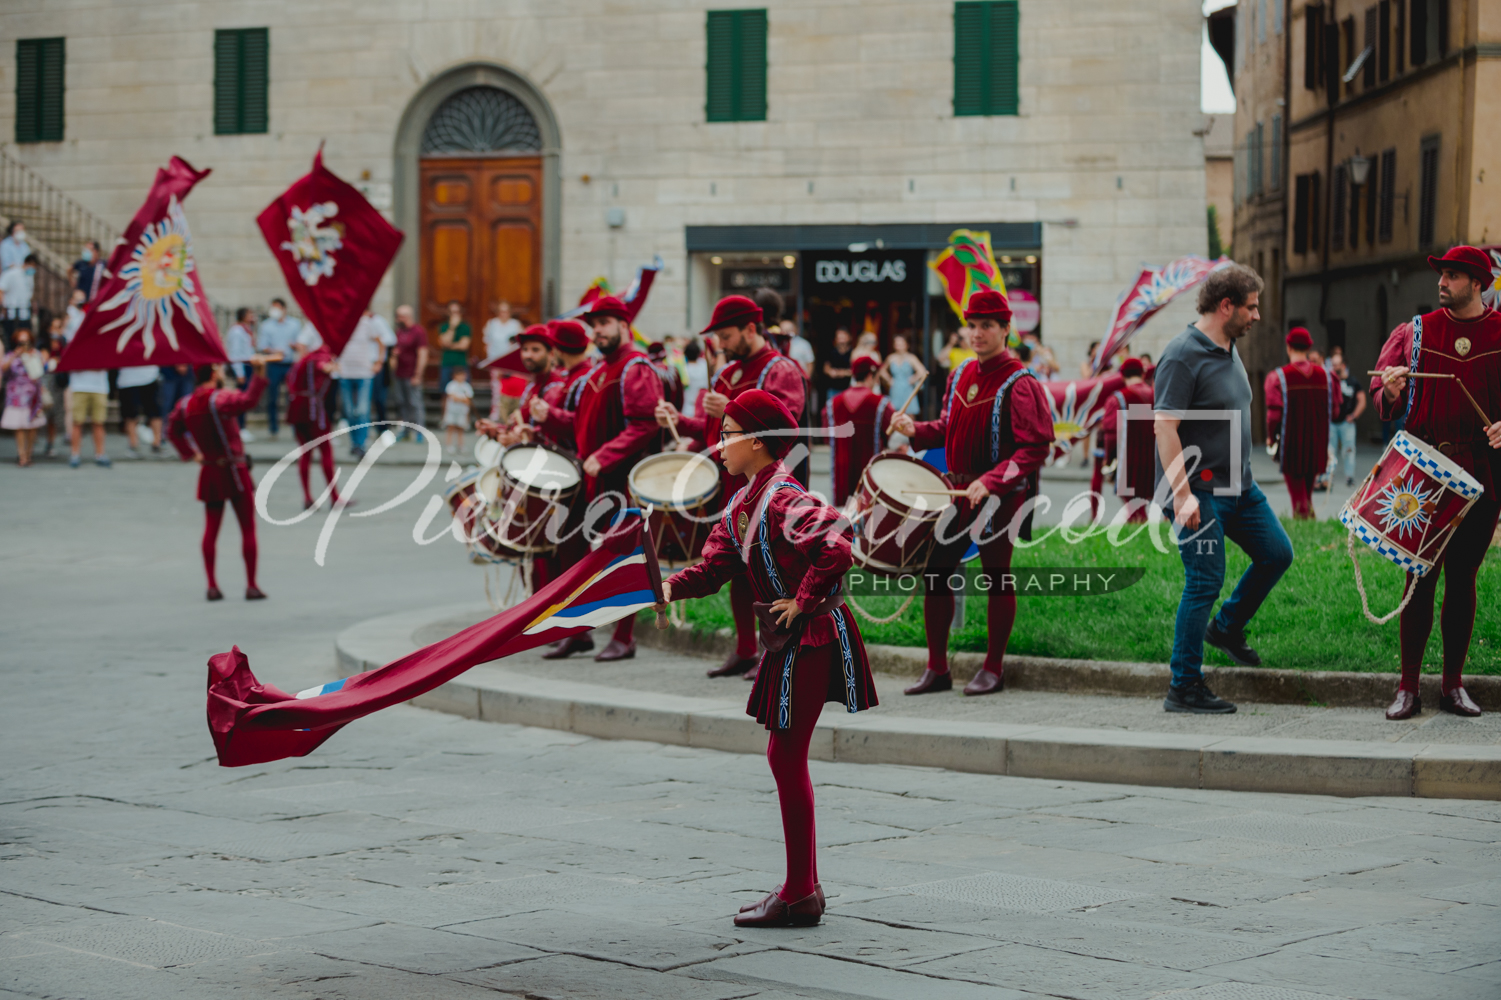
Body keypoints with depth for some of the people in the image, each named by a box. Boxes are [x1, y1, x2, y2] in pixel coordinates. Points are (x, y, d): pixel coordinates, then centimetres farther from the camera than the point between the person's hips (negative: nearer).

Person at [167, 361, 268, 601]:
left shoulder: (185, 405, 5)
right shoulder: (220, 399, -17)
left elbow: (173, 430, 19)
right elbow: (248, 400, -36)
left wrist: (190, 454, 21)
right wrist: (259, 374, -37)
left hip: (208, 473, 6)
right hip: (234, 472, -6)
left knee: (211, 529, 11)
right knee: (248, 528, 4)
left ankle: (212, 586, 7)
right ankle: (251, 585, 4)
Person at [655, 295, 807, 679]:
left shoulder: (781, 370, -7)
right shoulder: (729, 374, 18)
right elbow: (714, 430, 24)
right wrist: (680, 421, 7)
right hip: (731, 485, 8)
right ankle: (744, 651, 15)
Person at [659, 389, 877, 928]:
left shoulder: (783, 499, -21)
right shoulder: (746, 501, 11)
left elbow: (836, 548, -34)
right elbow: (716, 563, 7)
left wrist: (802, 602, -23)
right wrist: (671, 587, -11)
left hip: (810, 637, -10)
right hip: (790, 640, 10)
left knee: (787, 757, -6)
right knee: (785, 756, 14)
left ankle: (799, 896, 1)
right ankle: (804, 888, 23)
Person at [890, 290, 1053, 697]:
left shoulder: (1020, 385, -13)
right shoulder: (961, 375, 9)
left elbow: (1035, 449, -18)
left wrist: (990, 482, -28)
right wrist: (916, 430, 1)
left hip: (1000, 497, -7)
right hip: (957, 489, 7)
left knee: (997, 578, 4)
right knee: (935, 570, 4)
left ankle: (993, 669, 15)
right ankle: (937, 669, 13)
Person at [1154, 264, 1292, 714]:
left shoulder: (1229, 351, 12)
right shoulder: (1183, 356, -18)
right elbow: (1165, 427, -23)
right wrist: (1181, 494, -27)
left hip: (1238, 485, 9)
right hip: (1200, 491, -9)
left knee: (1276, 554, 12)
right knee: (1205, 582, -8)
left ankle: (1227, 627, 31)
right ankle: (1184, 688, 0)